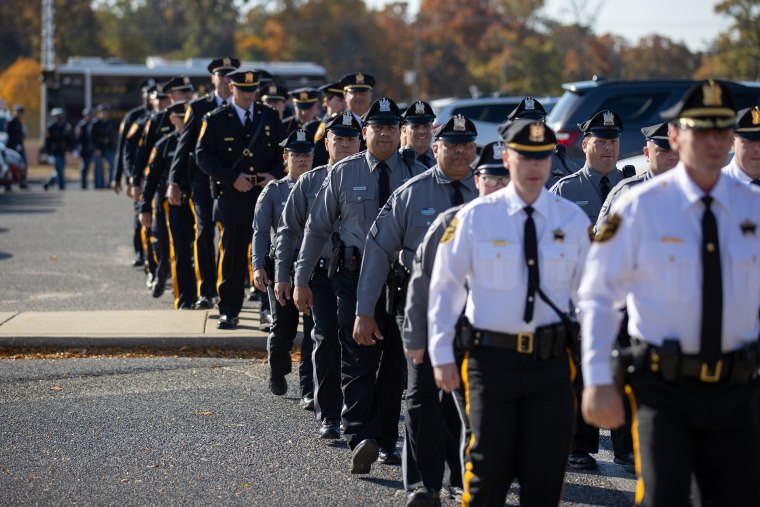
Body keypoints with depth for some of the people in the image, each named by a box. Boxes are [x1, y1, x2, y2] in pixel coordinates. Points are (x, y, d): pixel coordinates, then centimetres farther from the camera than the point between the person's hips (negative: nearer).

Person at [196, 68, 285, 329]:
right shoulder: (215, 120, 2)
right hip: (233, 198, -2)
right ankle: (228, 311, 8)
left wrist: (274, 175, -6)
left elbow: (283, 151, 13)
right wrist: (232, 178, -13)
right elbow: (203, 156, -3)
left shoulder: (271, 117, 10)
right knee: (232, 256, 1)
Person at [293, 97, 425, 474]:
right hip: (356, 274, -1)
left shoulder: (416, 175, 5)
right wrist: (301, 280, 5)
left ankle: (386, 441, 18)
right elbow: (318, 227, 7)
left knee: (395, 363, 7)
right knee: (359, 359, -12)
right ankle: (361, 439, -18)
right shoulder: (343, 173, 4)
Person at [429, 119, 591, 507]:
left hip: (551, 360, 2)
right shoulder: (476, 217, -1)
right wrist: (442, 355, -1)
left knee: (546, 470, 5)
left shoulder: (572, 219, 4)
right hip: (492, 356, -2)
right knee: (489, 468, 2)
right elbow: (445, 286, 3)